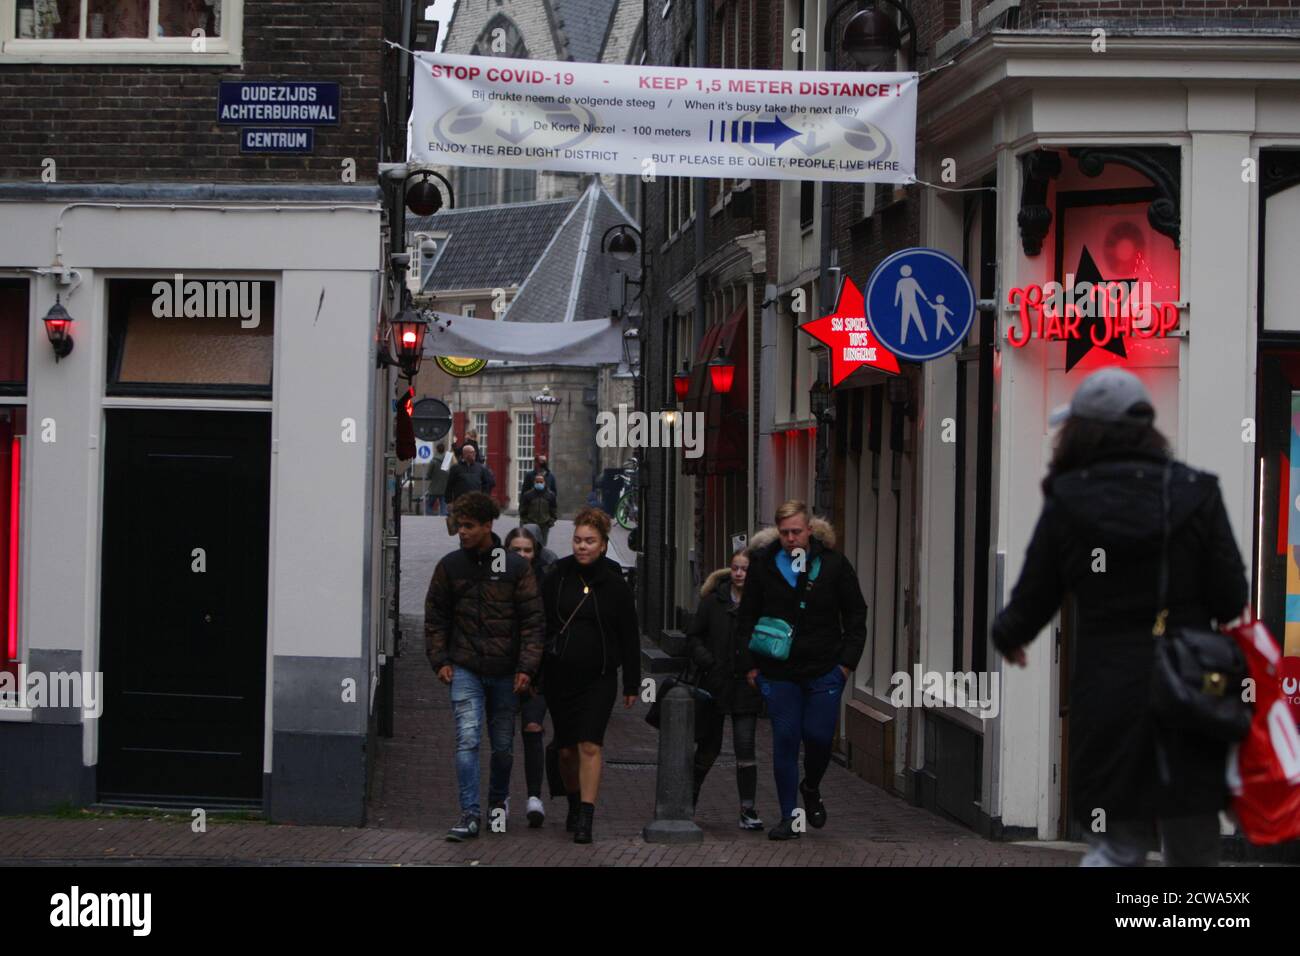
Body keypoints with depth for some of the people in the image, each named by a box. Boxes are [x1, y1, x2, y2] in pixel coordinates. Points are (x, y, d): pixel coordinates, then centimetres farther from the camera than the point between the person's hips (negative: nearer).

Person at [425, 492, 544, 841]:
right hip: (465, 669, 0)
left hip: (505, 671, 0)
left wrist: (527, 667, -9)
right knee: (467, 739, -13)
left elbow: (533, 620, -2)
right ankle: (469, 814, -13)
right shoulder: (450, 566, 2)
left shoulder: (516, 567, -3)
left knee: (503, 744, 12)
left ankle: (499, 800, 34)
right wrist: (440, 660, 1)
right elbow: (435, 616, 10)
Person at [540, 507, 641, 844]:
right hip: (560, 675, 2)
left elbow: (629, 638, 5)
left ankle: (585, 818, -15)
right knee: (566, 750, 9)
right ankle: (574, 806, 30)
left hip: (598, 677, -2)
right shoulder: (556, 579, 3)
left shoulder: (615, 585, 0)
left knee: (590, 745, -14)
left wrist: (631, 684, 4)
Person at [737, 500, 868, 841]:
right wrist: (750, 664, 3)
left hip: (824, 671, -1)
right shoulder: (763, 563, 1)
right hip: (778, 670, 1)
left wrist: (847, 660, -1)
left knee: (819, 736, -3)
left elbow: (856, 614, 7)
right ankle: (789, 818, 7)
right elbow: (747, 616, 9)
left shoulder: (833, 564, -1)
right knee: (785, 739, -1)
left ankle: (811, 789, 29)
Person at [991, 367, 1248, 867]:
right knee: (1194, 848, 11)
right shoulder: (1195, 493, -2)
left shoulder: (1066, 506, -3)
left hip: (1108, 697, 0)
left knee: (1117, 846, 8)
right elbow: (1231, 600, -3)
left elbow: (1032, 603, 4)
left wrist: (1006, 634, 27)